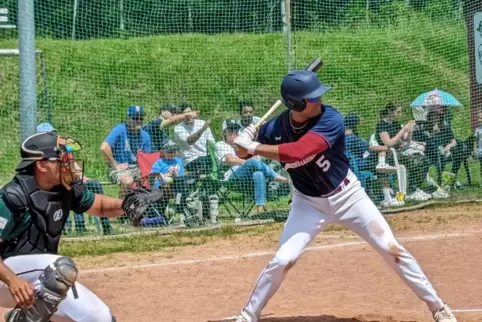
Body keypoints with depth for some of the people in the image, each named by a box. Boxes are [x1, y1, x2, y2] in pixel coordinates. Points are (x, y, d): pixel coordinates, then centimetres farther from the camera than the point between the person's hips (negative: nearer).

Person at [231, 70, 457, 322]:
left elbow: (297, 153, -40)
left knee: (392, 249, -3)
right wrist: (244, 142, -25)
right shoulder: (276, 128, -16)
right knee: (282, 260, -12)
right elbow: (243, 152, -2)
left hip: (347, 196, -1)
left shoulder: (331, 120, -27)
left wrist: (254, 147, -36)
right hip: (308, 203, 1)